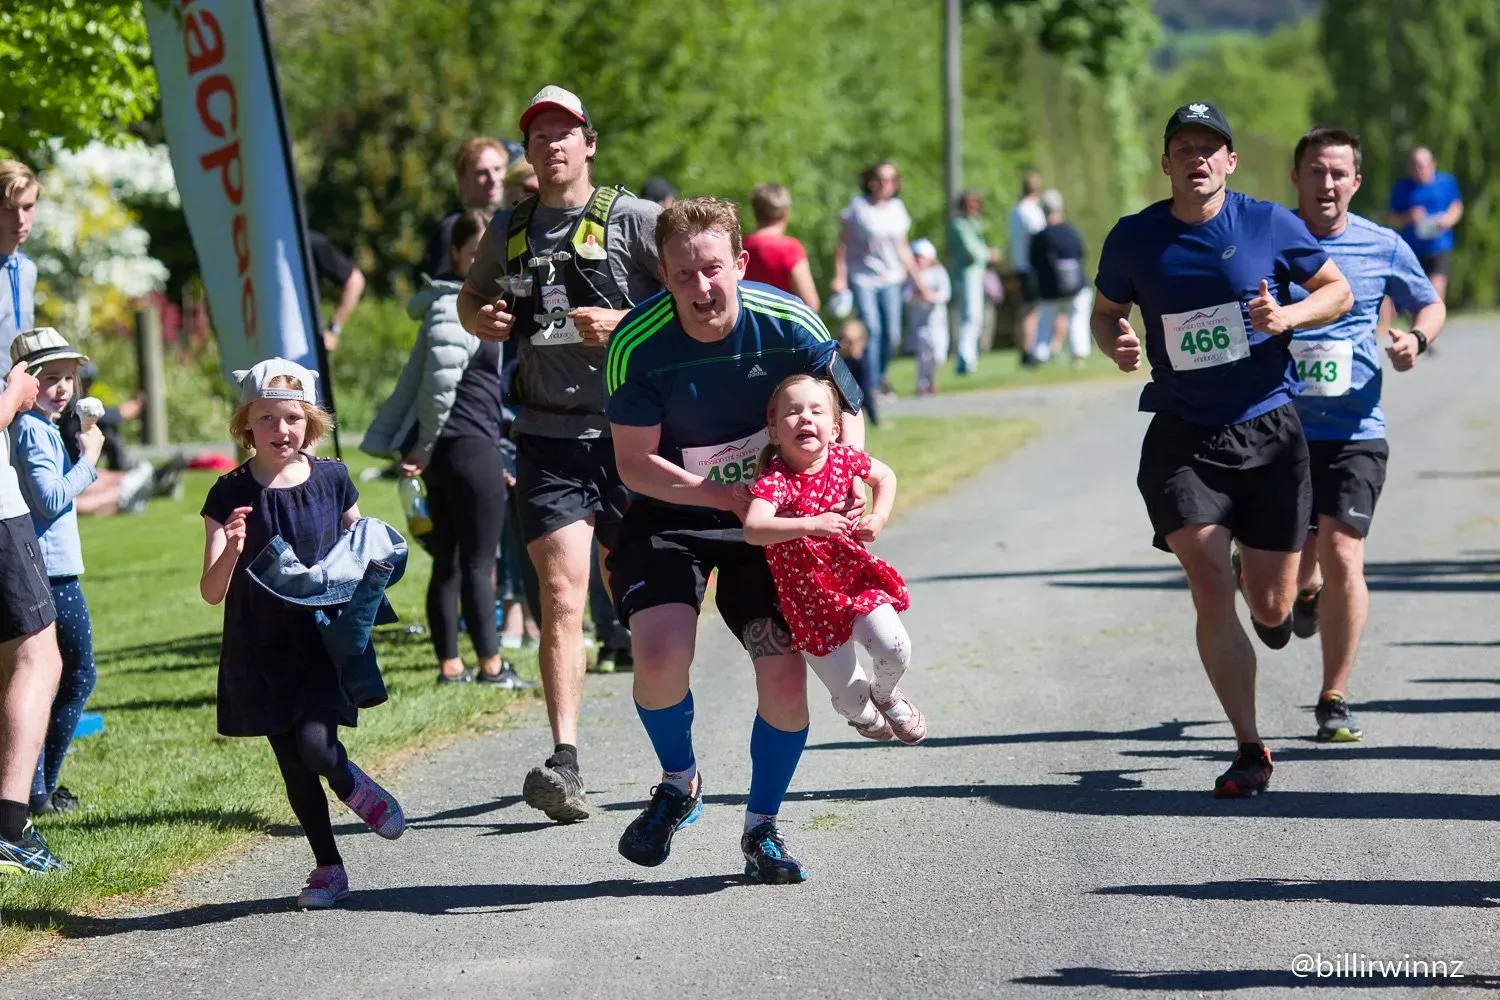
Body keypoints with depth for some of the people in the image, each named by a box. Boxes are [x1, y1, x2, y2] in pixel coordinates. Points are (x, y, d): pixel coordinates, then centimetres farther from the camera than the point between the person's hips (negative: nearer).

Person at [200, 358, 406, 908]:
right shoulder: (231, 494, -6)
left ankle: (355, 787, 14)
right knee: (292, 766, 6)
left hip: (322, 640, 0)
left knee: (315, 743, -19)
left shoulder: (331, 480, 0)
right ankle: (328, 867, 21)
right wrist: (230, 551, -31)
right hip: (260, 650, 1)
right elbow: (212, 592, -11)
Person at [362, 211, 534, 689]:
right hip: (468, 447, -10)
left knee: (448, 562, 10)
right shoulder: (455, 309, -14)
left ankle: (449, 665, 14)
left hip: (444, 450, 10)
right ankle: (490, 666, 0)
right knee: (477, 562, -4)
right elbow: (439, 382, -24)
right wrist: (424, 447, -14)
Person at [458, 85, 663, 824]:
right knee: (561, 596, -10)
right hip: (548, 437, 2)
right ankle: (564, 761, -19)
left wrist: (627, 325, -17)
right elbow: (469, 298, 28)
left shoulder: (632, 219, -2)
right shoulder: (509, 231, 11)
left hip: (629, 429, -2)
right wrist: (480, 321, 4)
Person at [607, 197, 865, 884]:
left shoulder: (790, 324, -17)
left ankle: (762, 829, 14)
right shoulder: (636, 345, -21)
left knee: (784, 673, -10)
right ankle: (679, 785, 8)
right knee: (659, 655, -24)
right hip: (670, 514, -1)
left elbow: (844, 413, -2)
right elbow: (635, 464, -14)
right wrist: (730, 497, -24)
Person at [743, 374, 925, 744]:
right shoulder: (774, 480, -22)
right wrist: (811, 525, -45)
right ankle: (863, 713, 39)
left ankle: (884, 694, 19)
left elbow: (885, 477, 15)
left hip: (857, 579, 3)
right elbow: (753, 529, -40)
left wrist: (879, 518, -2)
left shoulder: (844, 459, -7)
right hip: (809, 600, -3)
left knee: (895, 650, -19)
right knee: (850, 701, -2)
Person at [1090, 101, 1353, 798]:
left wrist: (1285, 317, -13)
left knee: (1270, 608, 5)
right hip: (1182, 439, 0)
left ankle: (1275, 598, 45)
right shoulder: (1134, 238, -1)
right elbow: (1104, 312, 14)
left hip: (1269, 432, 0)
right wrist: (1116, 344, -9)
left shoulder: (1270, 224, -3)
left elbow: (1338, 290, 7)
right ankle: (1250, 752, -4)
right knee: (1212, 593, -13)